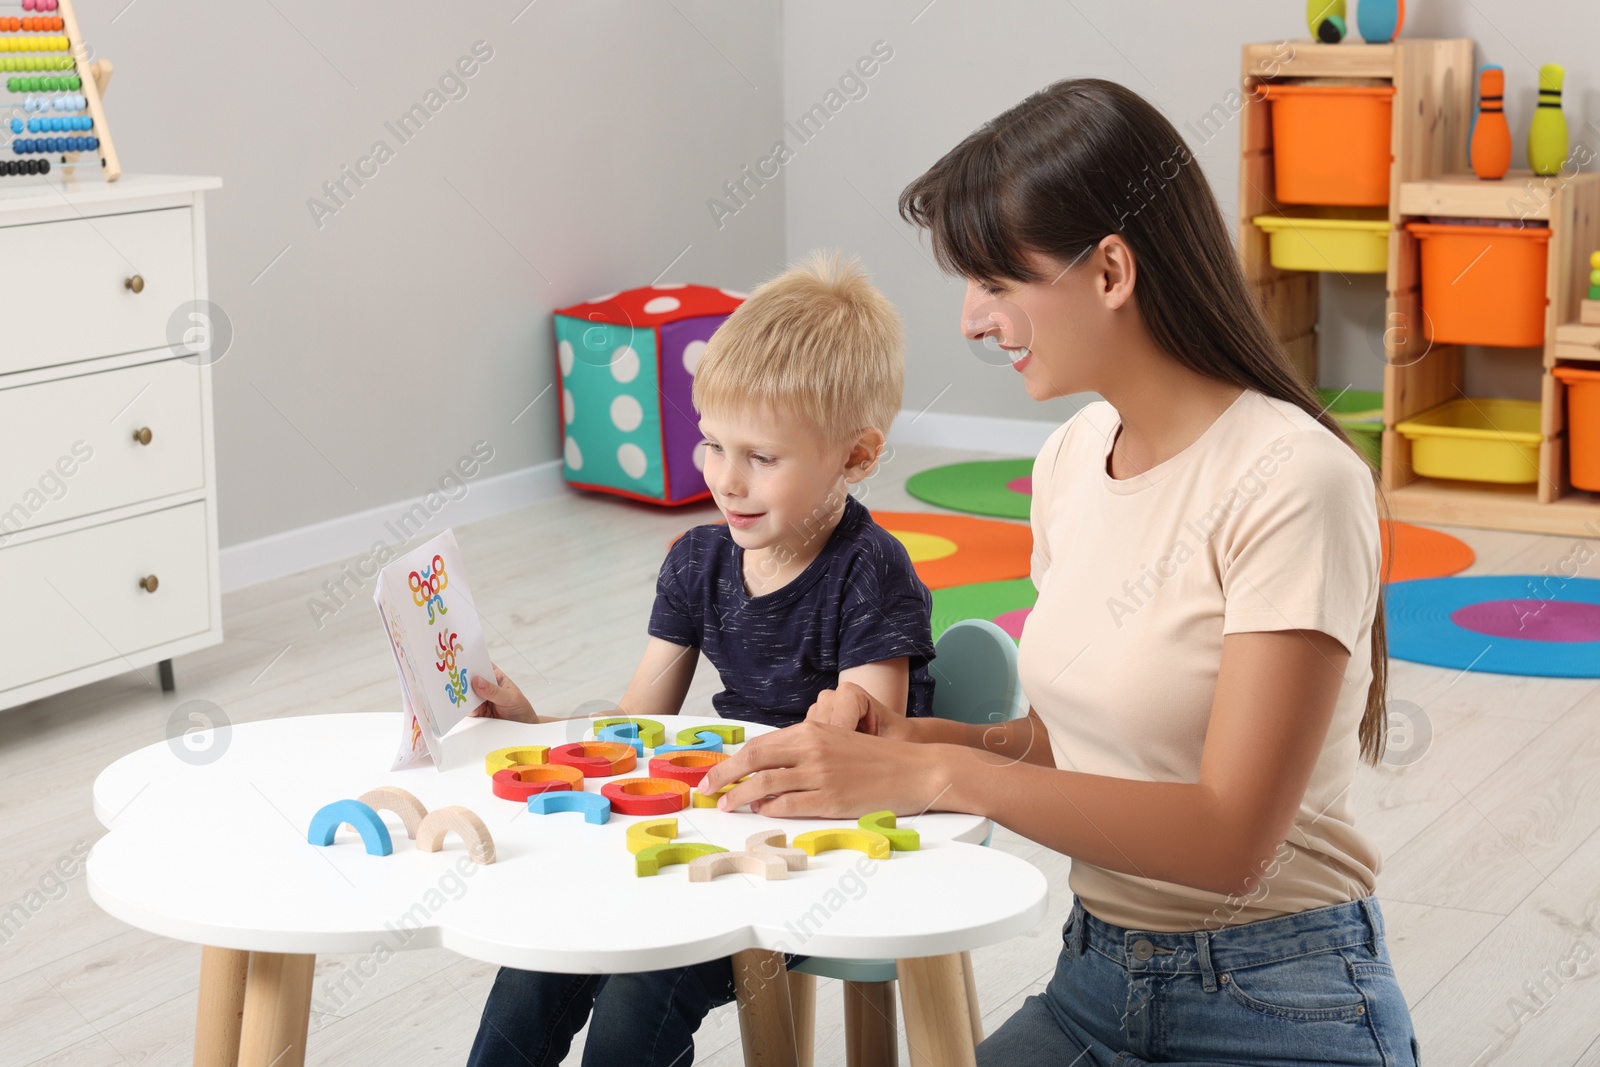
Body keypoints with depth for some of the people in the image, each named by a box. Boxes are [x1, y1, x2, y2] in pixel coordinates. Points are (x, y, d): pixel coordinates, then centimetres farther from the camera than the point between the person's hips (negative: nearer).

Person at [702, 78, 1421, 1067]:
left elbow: (1231, 839, -23)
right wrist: (910, 740, -6)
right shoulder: (1072, 458, 5)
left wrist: (933, 775, -26)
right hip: (1099, 975, 6)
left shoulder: (1289, 482, -19)